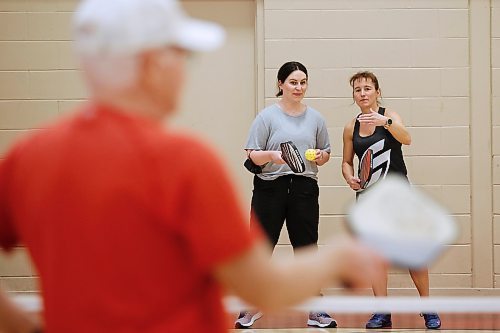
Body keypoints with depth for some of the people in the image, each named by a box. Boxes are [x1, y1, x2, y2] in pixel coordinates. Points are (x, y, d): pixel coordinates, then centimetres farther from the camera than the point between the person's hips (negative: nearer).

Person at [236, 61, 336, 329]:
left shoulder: (315, 118, 11)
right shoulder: (267, 116, 0)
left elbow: (325, 153, 19)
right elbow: (252, 155, -3)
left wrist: (321, 156, -4)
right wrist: (271, 156, -22)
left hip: (305, 189, 2)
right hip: (270, 188, -2)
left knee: (307, 248, 5)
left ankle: (315, 310, 13)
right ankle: (252, 307, 15)